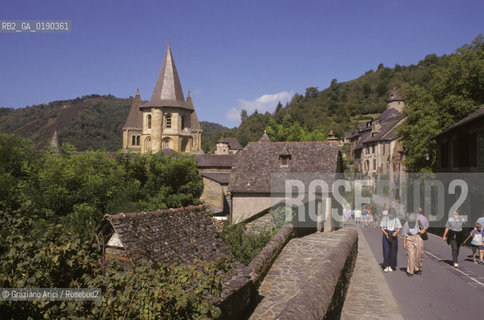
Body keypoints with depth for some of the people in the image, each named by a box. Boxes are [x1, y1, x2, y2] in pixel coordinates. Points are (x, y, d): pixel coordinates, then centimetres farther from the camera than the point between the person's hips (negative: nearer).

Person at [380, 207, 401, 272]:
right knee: (386, 251, -7)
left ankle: (391, 266, 15)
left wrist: (396, 232, -20)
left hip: (393, 236, 1)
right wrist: (385, 233, -18)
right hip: (386, 235, -1)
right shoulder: (384, 218, -1)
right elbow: (381, 227, -2)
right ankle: (386, 266, 0)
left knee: (393, 251, 2)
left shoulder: (396, 219, 2)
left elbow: (399, 228, 1)